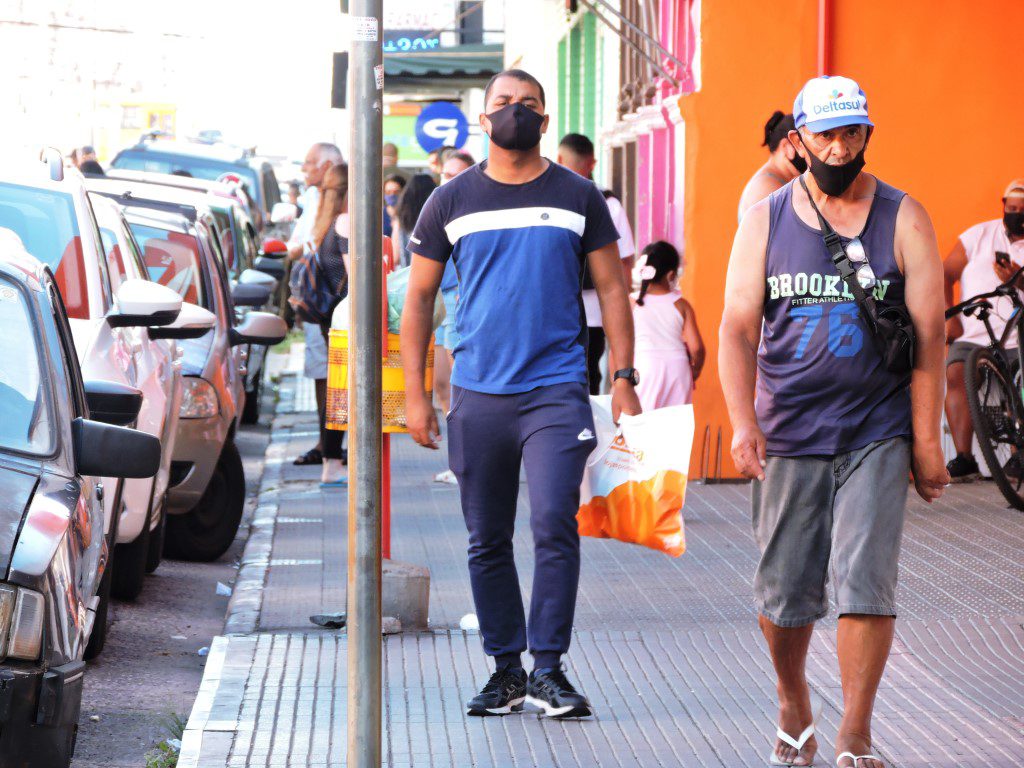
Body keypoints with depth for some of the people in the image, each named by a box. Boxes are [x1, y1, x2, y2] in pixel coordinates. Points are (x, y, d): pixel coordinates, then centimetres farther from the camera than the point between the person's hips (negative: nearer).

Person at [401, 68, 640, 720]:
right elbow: (420, 299, 11)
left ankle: (548, 667, -6)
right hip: (478, 395, 2)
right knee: (488, 540, 7)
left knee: (554, 525, -14)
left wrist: (625, 380, -1)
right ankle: (506, 670, 17)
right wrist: (415, 392, 4)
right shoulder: (452, 201, 7)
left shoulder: (577, 197, 6)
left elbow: (612, 290, 8)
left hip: (557, 390, -2)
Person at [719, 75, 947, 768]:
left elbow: (929, 333, -1)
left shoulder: (903, 219, -1)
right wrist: (743, 420, -17)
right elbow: (738, 327, -3)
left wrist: (926, 440, -5)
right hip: (788, 436, 2)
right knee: (784, 591, 7)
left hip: (878, 434, -2)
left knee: (866, 580, -12)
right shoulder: (766, 221, 3)